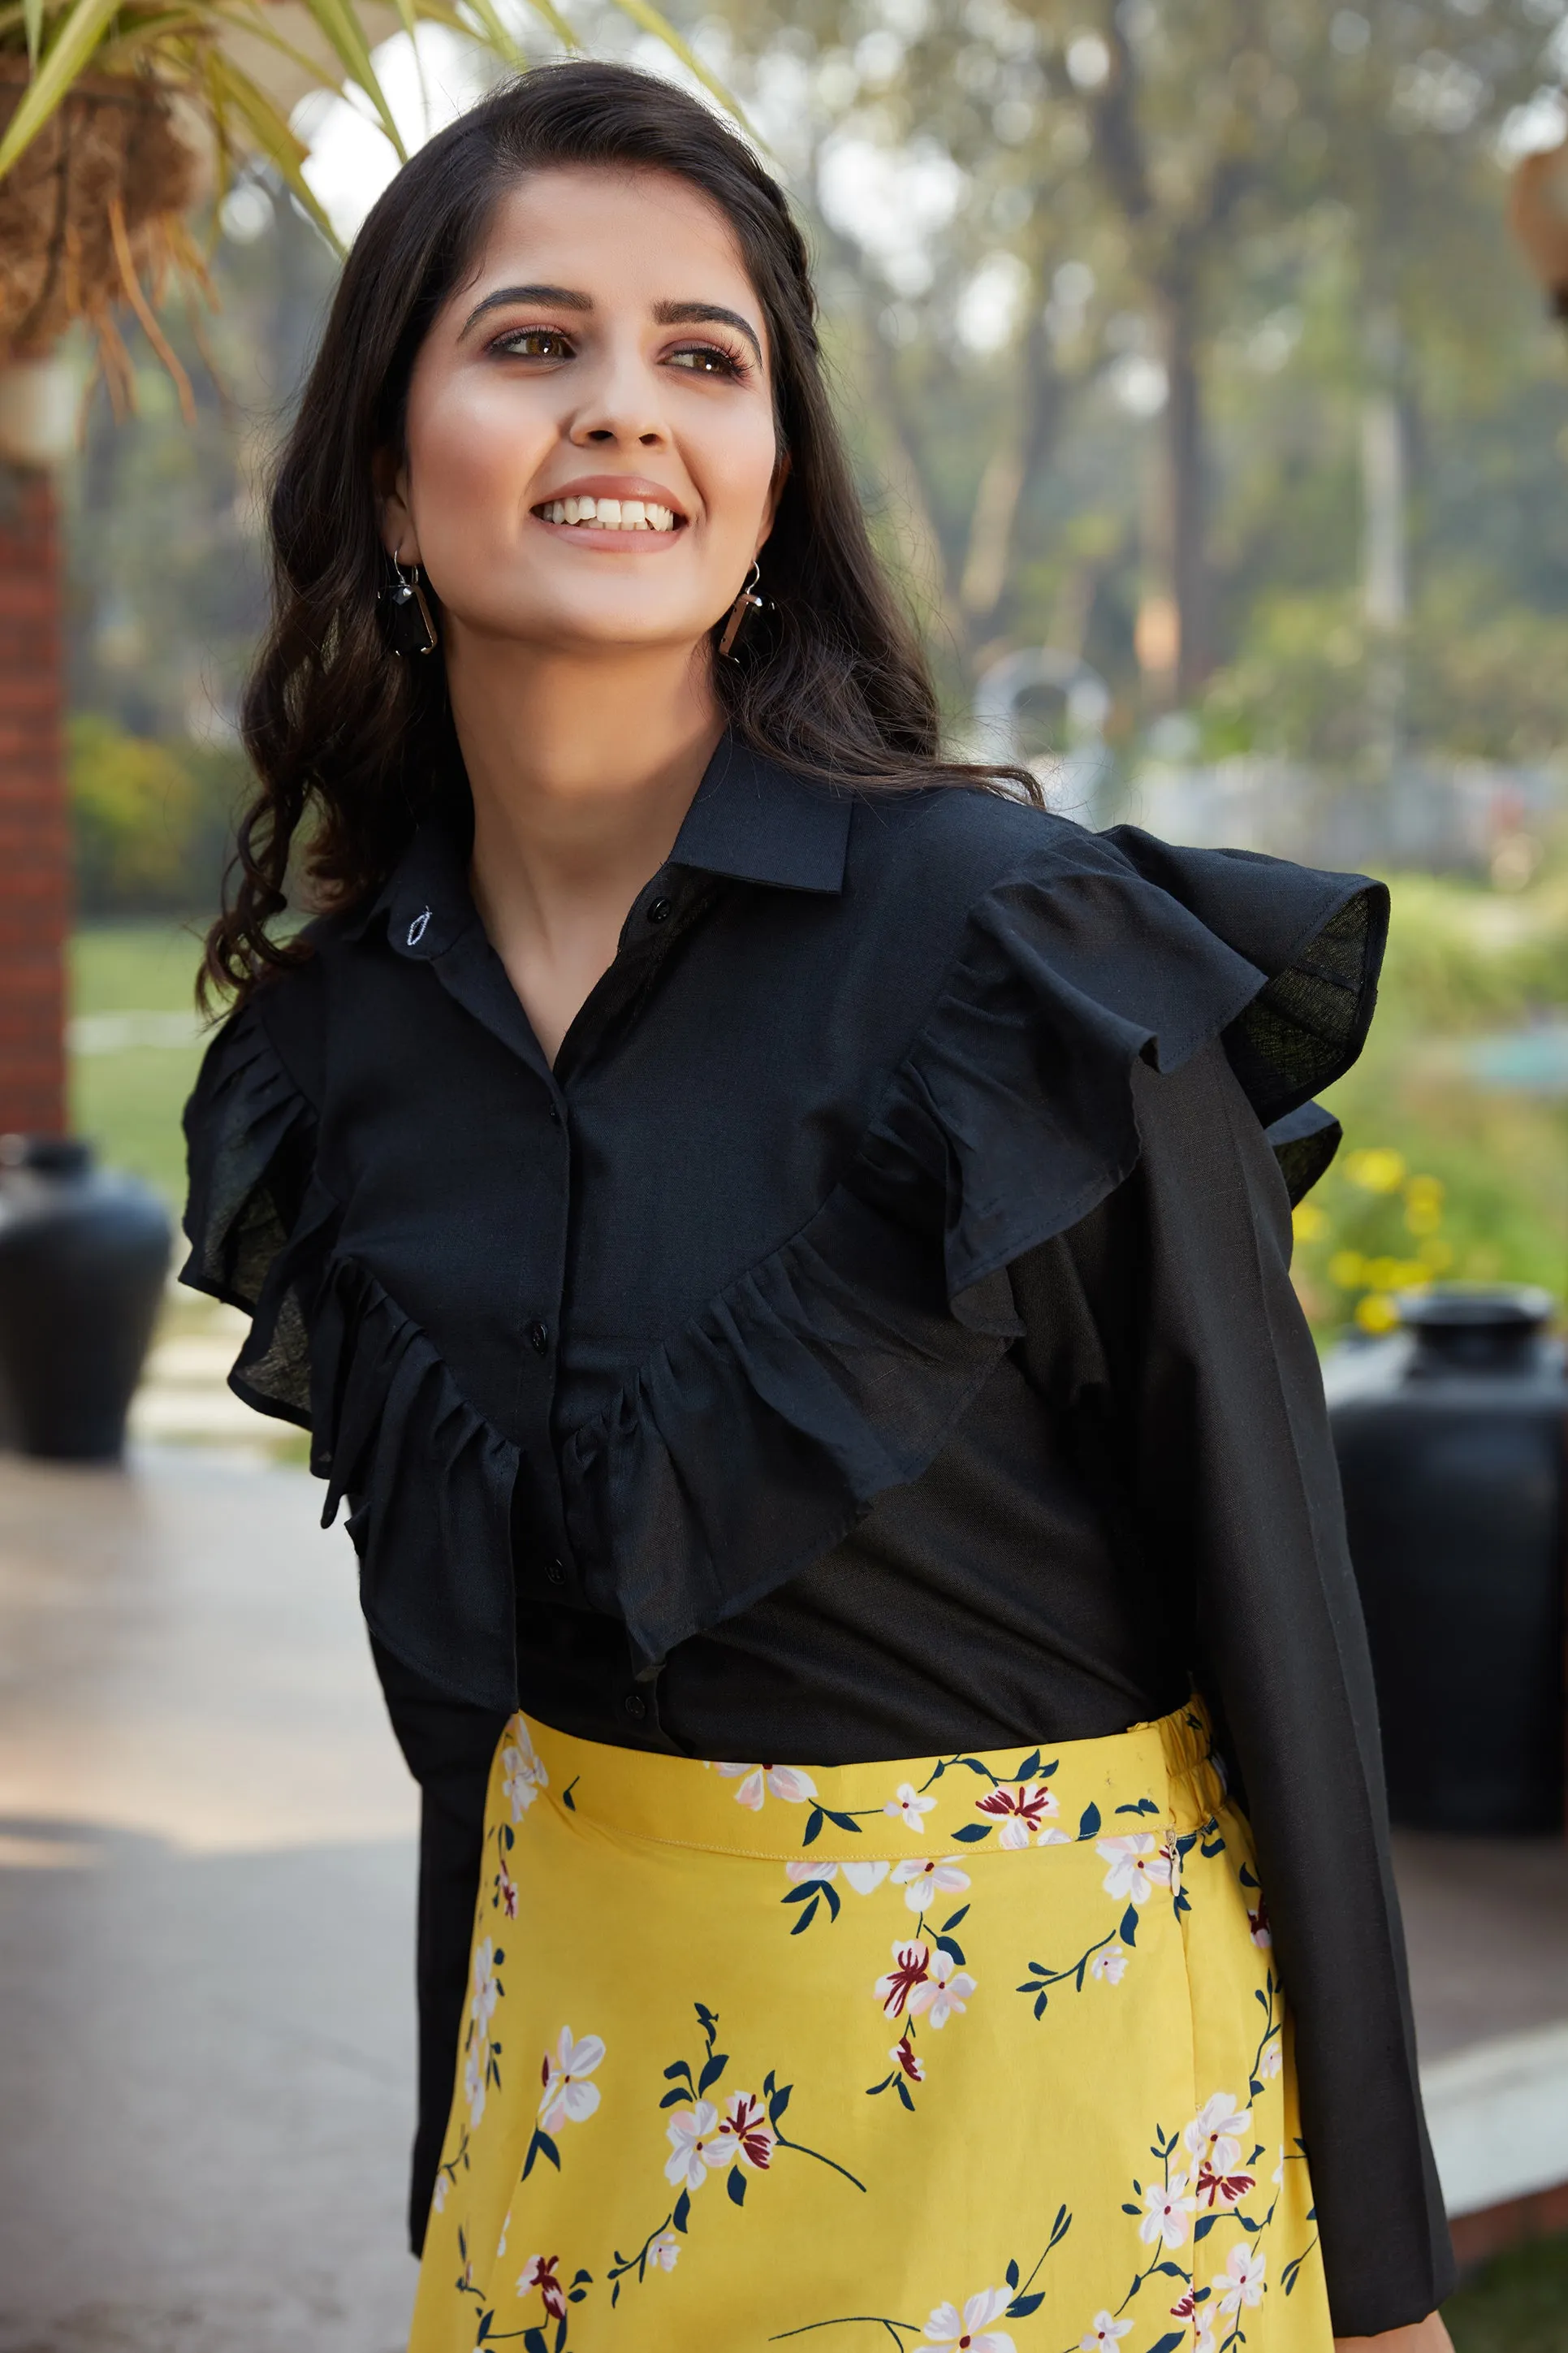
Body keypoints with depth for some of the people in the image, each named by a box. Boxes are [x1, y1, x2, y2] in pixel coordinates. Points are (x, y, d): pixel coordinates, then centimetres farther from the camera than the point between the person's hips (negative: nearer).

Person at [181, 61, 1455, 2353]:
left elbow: (1273, 1603, -12)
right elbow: (461, 1659, 8)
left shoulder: (1035, 950, -17)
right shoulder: (342, 1038, -2)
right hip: (585, 2008, 5)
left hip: (1044, 1985, -4)